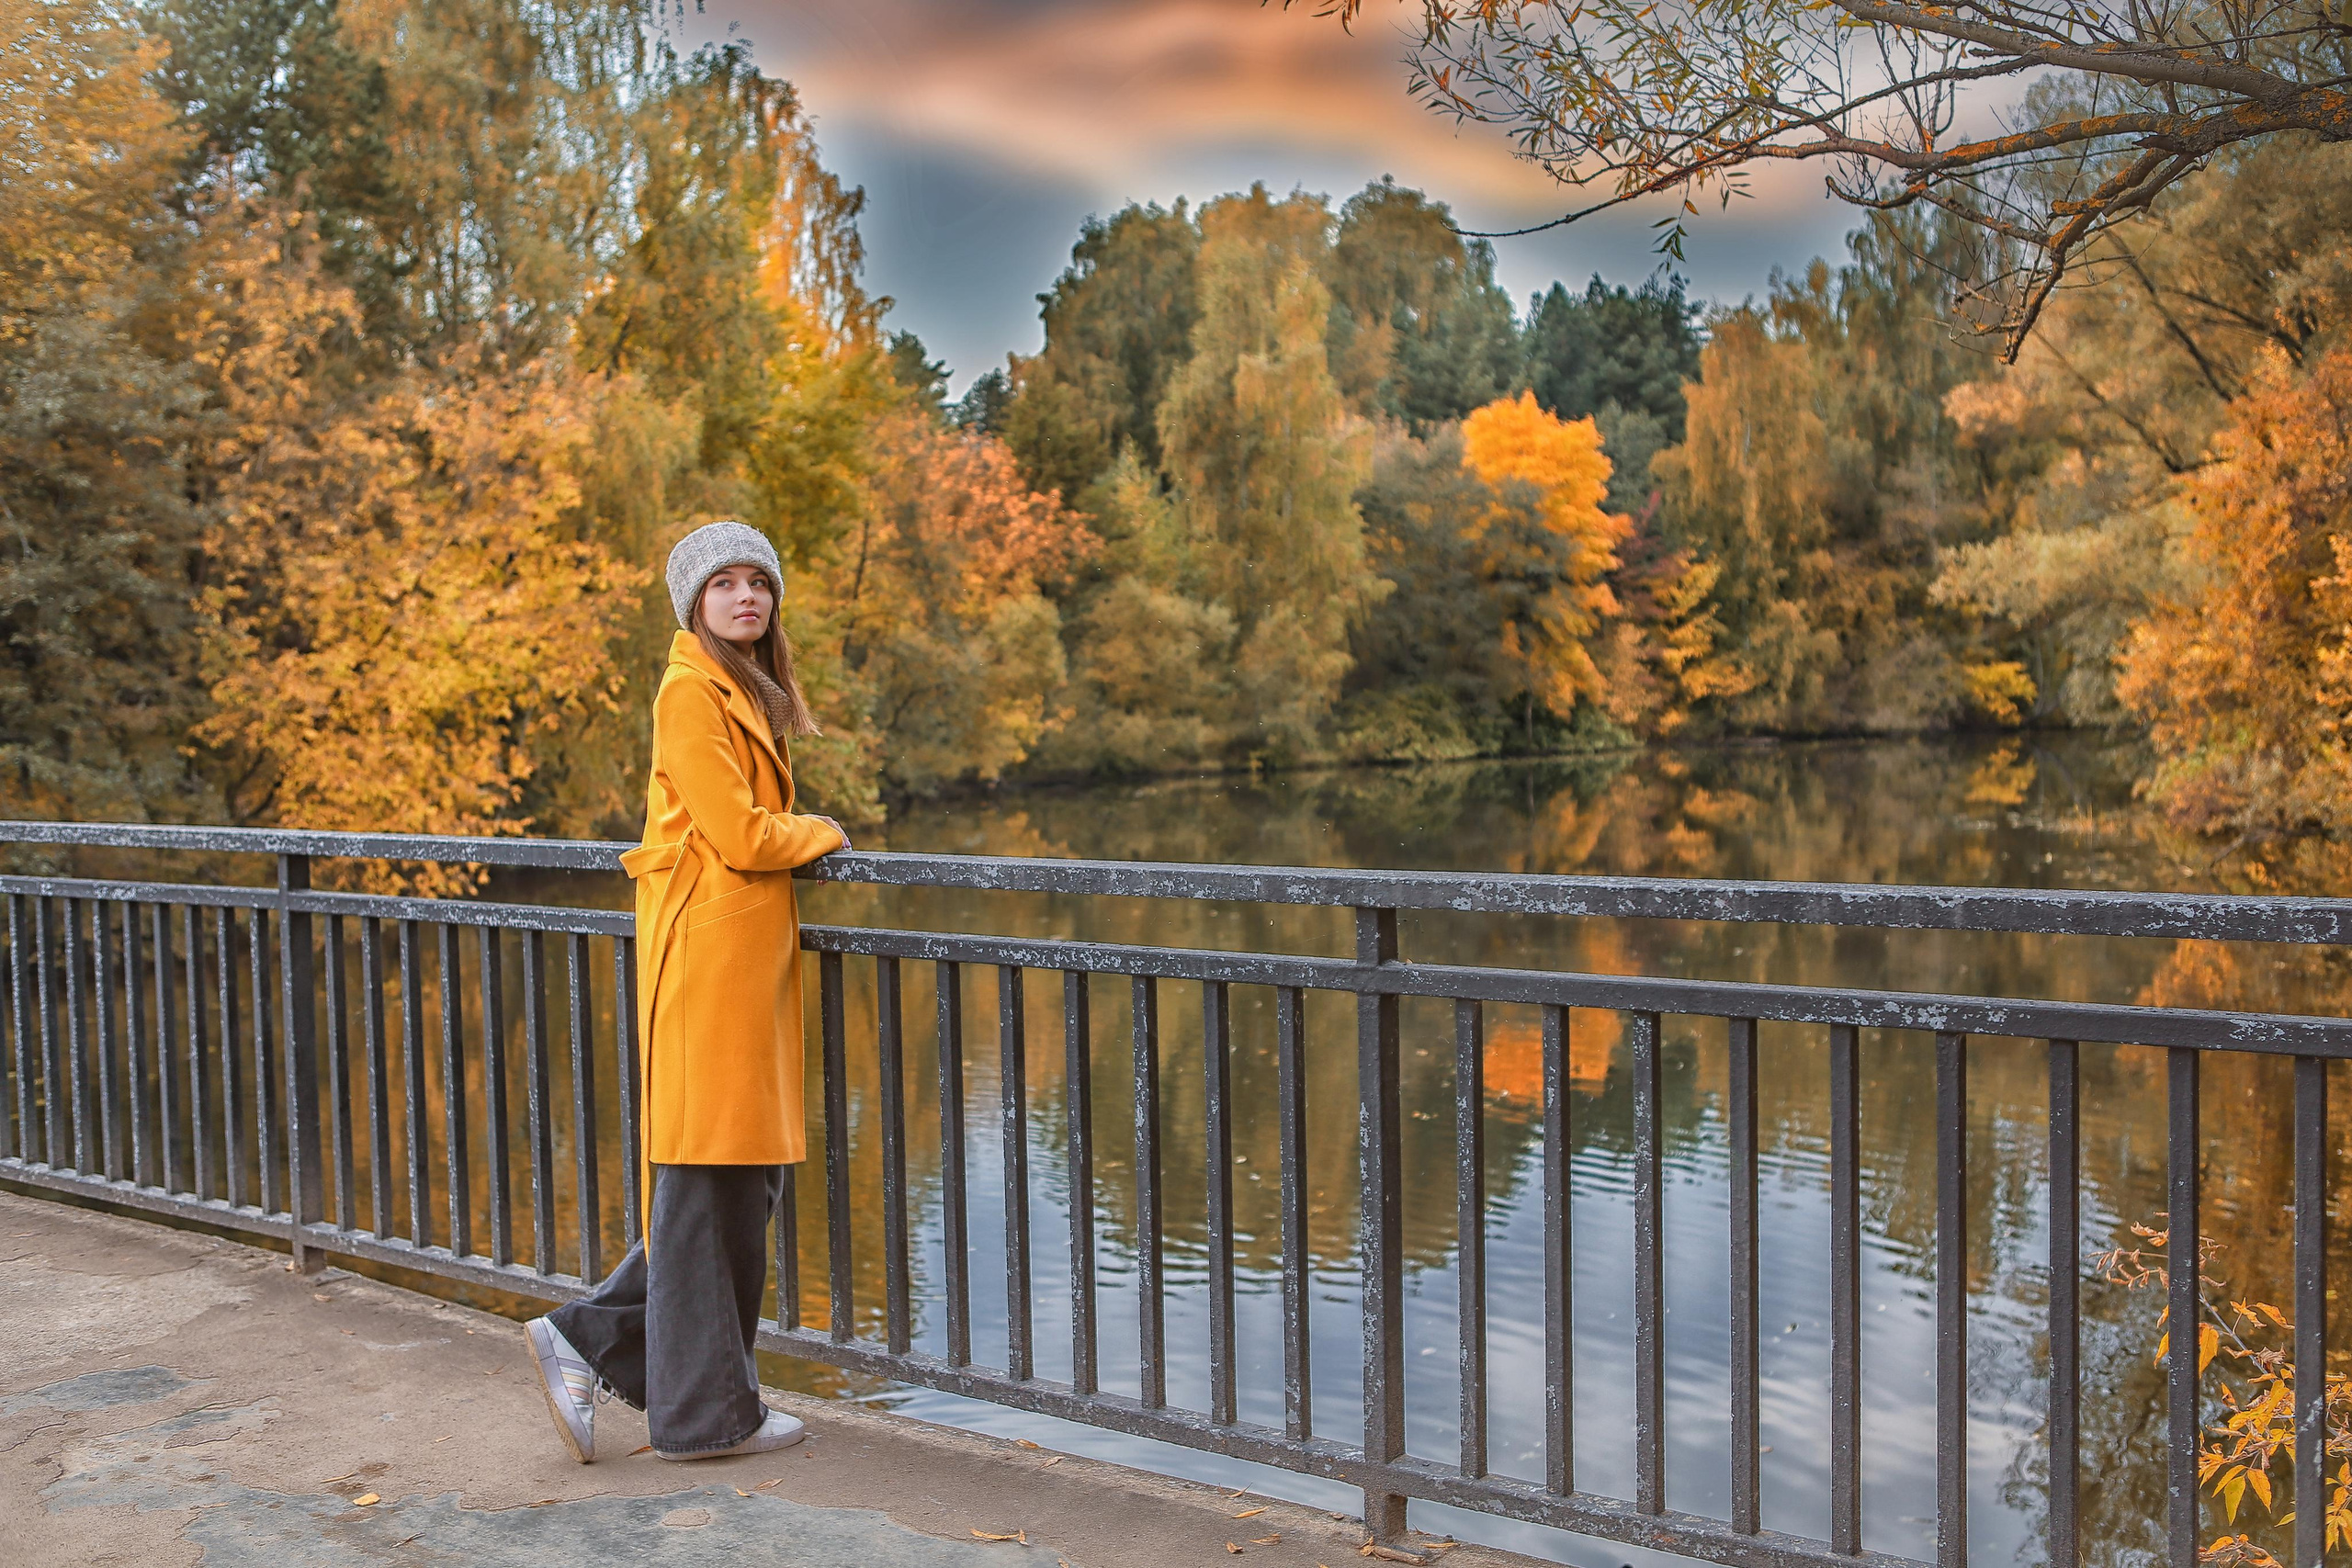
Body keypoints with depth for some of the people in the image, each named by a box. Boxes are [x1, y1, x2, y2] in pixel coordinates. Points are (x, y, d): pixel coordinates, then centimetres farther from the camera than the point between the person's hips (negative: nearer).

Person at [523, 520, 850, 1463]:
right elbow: (740, 836, -15)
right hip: (709, 952, -10)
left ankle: (589, 1343, 20)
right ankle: (706, 1413, 10)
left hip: (750, 954, 10)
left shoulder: (748, 692, 20)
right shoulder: (692, 690, -10)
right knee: (710, 1186, -1)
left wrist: (794, 832, 7)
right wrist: (824, 834, 0)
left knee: (746, 1181, 12)